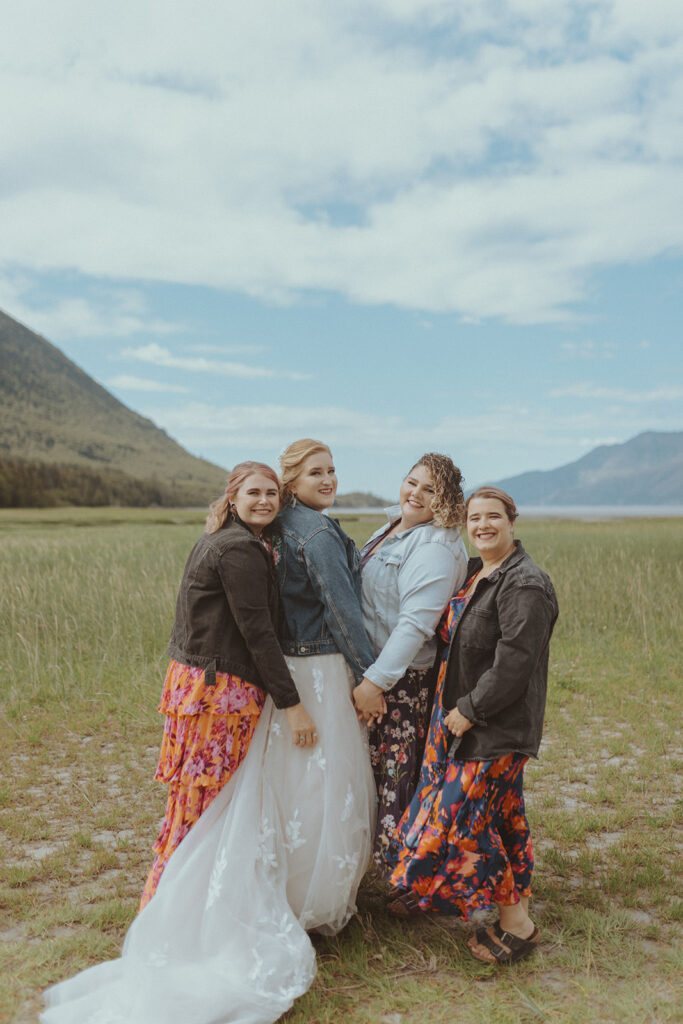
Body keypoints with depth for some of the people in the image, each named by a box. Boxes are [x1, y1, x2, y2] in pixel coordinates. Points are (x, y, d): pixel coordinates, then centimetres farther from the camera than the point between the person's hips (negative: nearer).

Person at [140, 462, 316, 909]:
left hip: (196, 674, 10)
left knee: (197, 797, 18)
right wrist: (292, 703, -15)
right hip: (221, 687, -10)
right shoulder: (242, 550, -16)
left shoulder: (220, 541, 15)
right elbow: (257, 632, -18)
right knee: (204, 800, 2)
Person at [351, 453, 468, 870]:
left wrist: (376, 680, -26)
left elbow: (415, 624, -25)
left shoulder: (436, 547, -18)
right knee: (372, 768, 17)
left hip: (404, 677, -9)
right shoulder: (393, 527, 11)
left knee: (395, 772, 2)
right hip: (372, 666, 9)